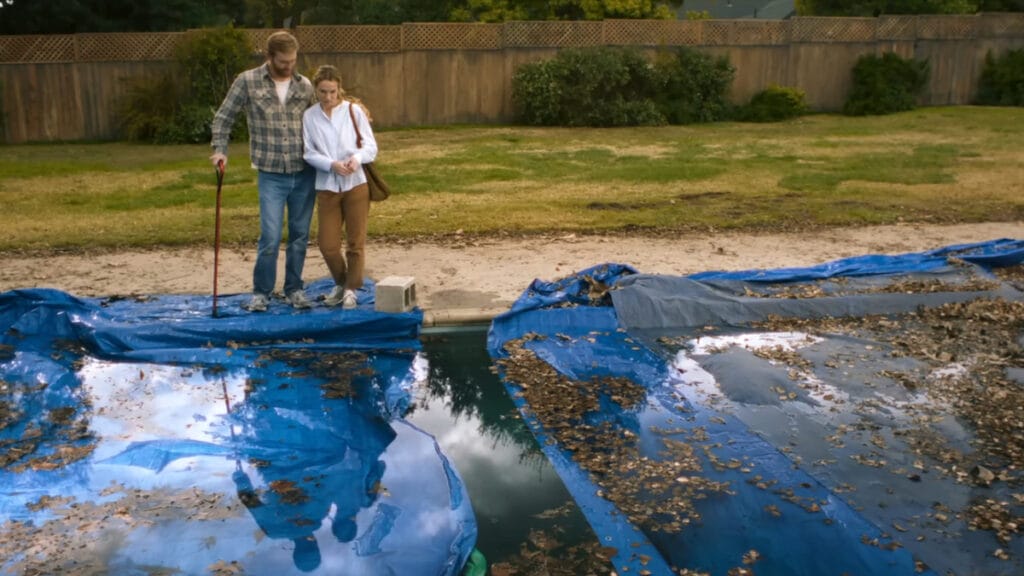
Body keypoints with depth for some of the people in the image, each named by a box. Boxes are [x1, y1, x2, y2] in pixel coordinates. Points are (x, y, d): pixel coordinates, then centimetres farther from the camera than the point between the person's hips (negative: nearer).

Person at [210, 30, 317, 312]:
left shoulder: (304, 85, 5)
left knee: (300, 235, 9)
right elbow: (223, 118, 4)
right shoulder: (247, 81, -1)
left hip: (305, 173, 3)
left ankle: (294, 289, 23)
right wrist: (220, 150, -8)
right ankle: (261, 292, 12)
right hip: (271, 174, -2)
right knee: (270, 236, -5)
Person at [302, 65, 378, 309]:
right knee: (328, 244, 2)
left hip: (356, 184, -1)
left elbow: (371, 145, 1)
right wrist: (332, 164, -17)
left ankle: (351, 289, 21)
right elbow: (309, 153, 0)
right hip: (326, 187, 1)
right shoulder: (309, 116, 2)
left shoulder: (354, 111, -1)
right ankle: (340, 283, 28)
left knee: (356, 241, 5)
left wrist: (357, 158, -20)